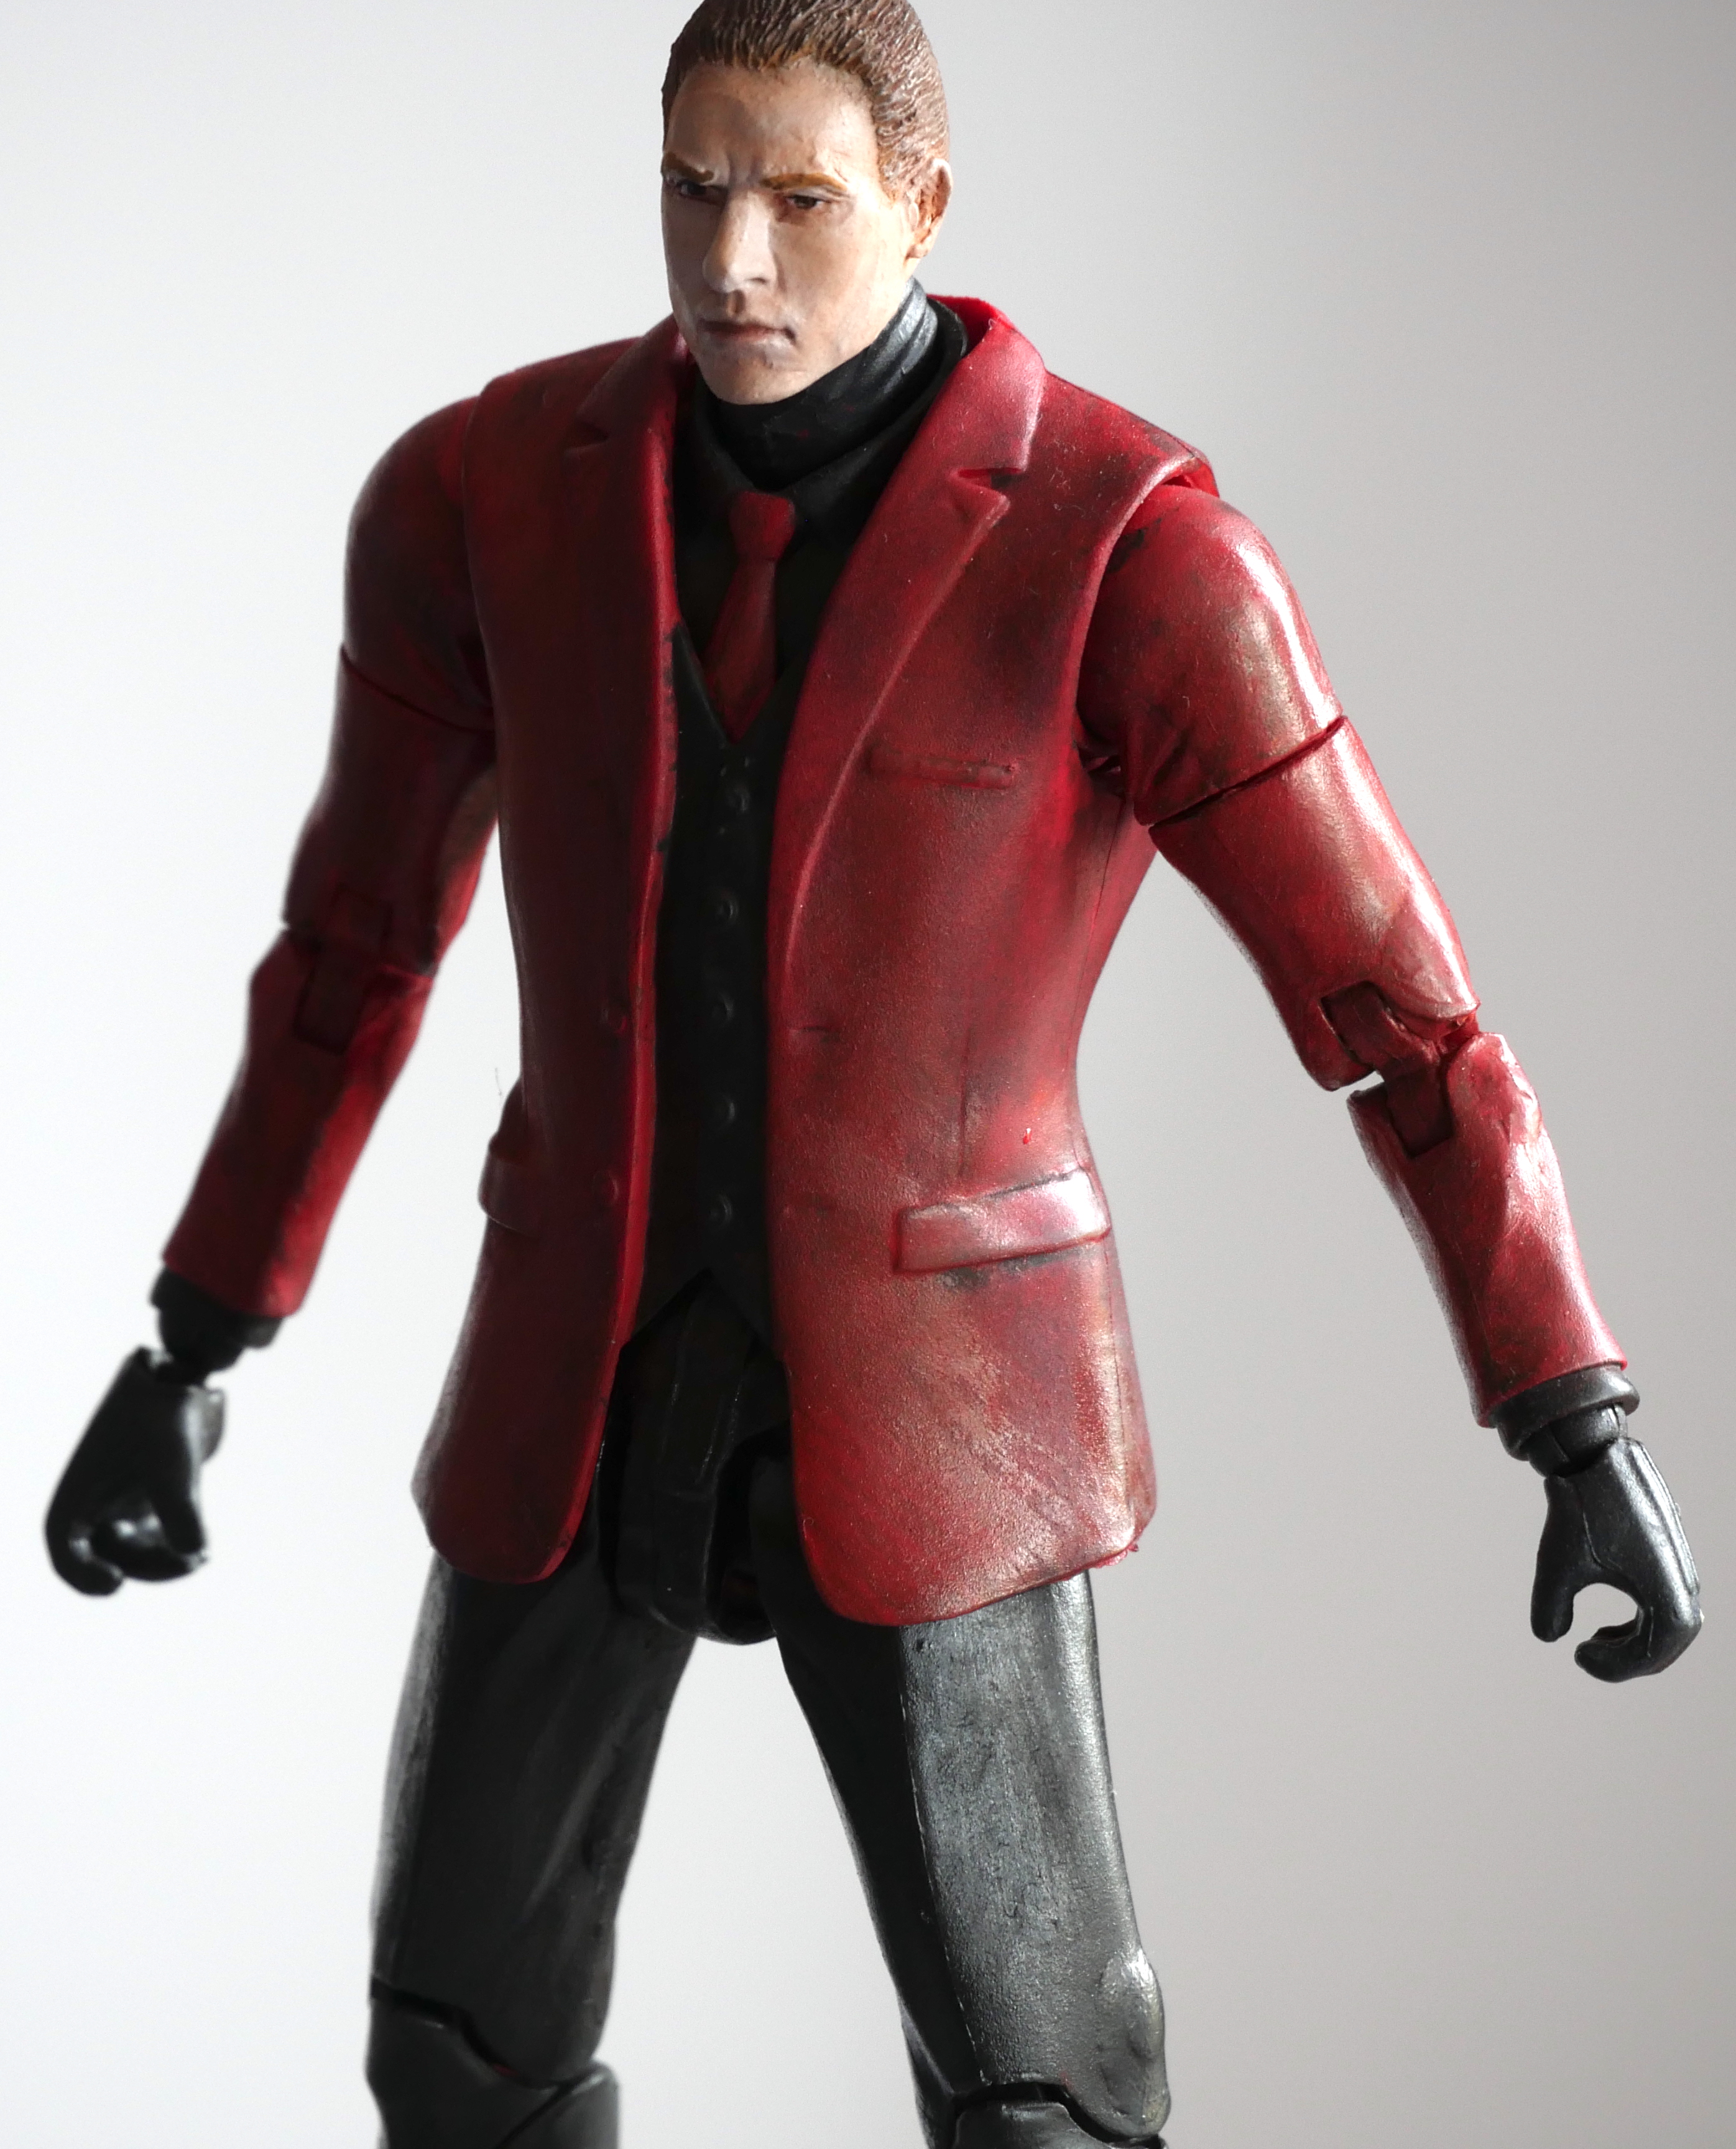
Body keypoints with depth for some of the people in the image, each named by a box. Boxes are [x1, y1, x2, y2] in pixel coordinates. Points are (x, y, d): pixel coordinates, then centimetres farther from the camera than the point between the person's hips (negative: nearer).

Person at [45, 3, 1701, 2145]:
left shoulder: (1127, 543, -18)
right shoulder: (491, 490, -6)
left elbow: (1395, 1003, -13)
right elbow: (357, 935, 6)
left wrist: (1584, 1429, -14)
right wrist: (186, 1357, 8)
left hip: (933, 1392, -3)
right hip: (595, 1364, 4)